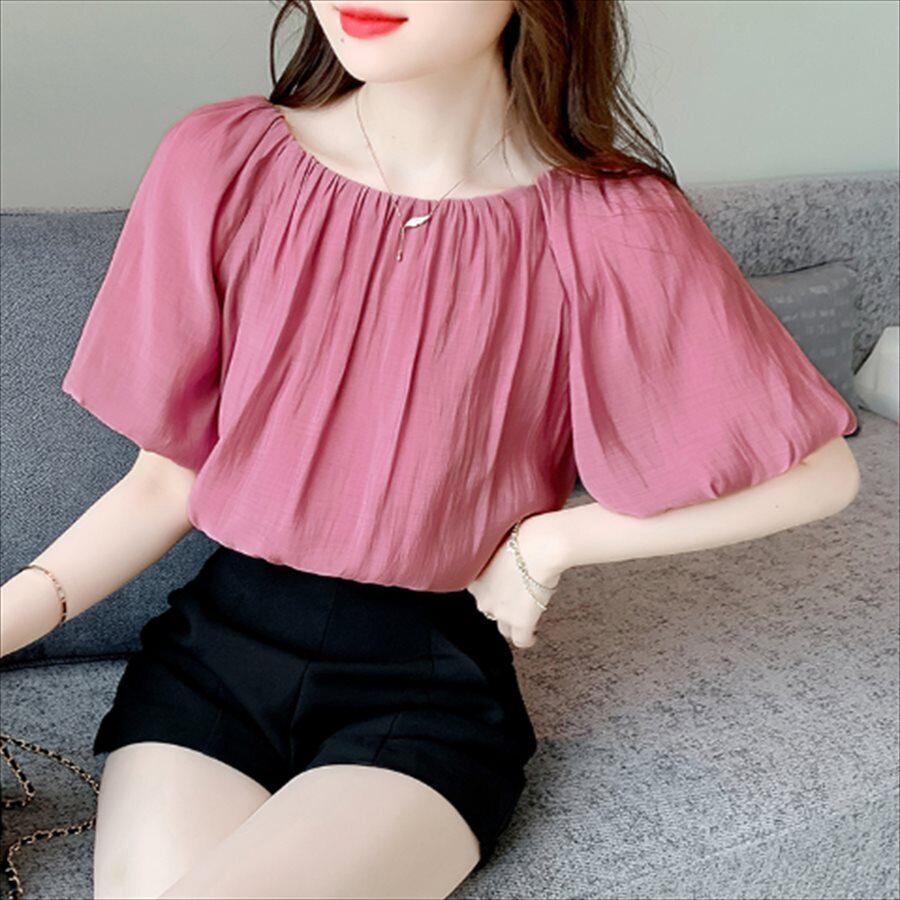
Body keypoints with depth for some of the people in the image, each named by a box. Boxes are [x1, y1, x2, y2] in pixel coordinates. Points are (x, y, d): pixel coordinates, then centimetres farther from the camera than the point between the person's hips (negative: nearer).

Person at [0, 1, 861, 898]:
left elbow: (820, 469, -3)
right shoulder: (221, 162, -7)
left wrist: (550, 539, -5)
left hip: (429, 686, -1)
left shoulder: (611, 231, -13)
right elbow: (167, 481, -1)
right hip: (212, 651, 2)